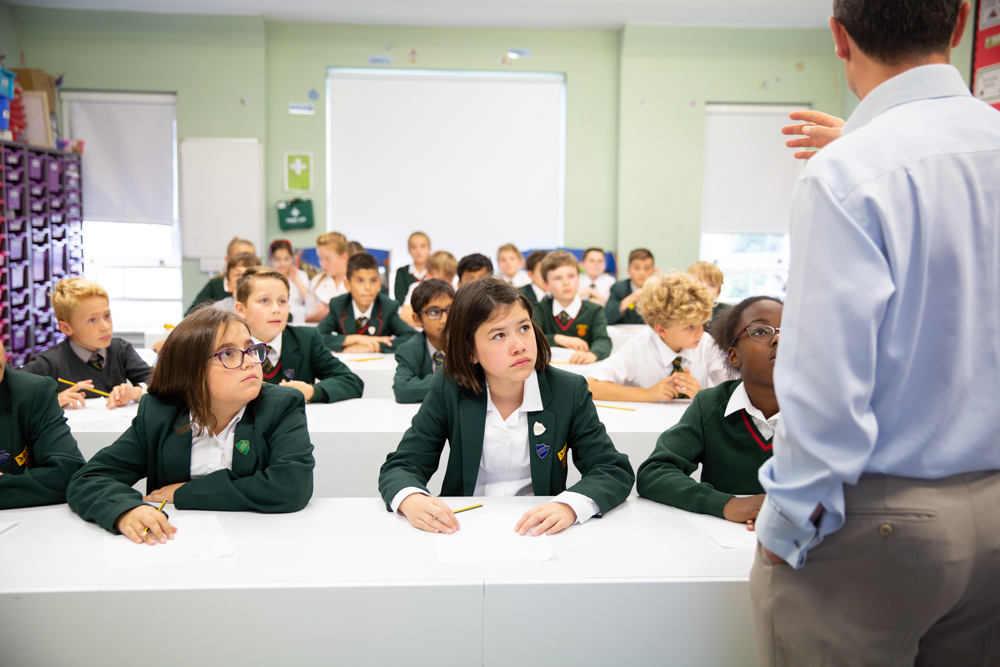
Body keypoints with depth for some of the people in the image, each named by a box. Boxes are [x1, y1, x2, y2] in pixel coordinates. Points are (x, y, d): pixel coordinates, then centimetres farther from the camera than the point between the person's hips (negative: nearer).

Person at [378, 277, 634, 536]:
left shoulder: (569, 391, -4)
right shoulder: (448, 391, -4)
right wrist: (411, 500, -29)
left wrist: (569, 506, -31)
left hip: (539, 532, 0)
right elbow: (400, 466, -3)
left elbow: (615, 471, -9)